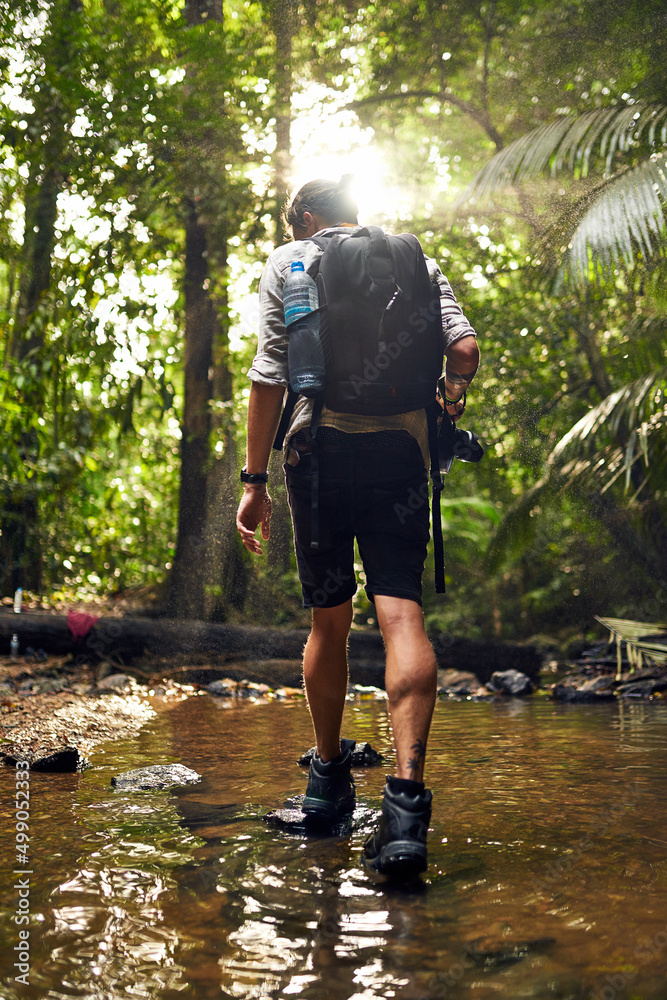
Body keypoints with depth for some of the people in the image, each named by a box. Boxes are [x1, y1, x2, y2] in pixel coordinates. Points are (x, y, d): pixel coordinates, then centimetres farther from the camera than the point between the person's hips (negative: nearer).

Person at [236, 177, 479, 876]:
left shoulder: (287, 262, 12)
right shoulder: (417, 262, 17)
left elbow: (268, 376, 1)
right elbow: (464, 350, 3)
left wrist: (254, 481, 2)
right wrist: (452, 397, 25)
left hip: (319, 449, 0)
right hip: (399, 450, 1)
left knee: (328, 619, 11)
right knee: (401, 611, -9)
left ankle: (328, 779, 23)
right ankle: (407, 796, -23)